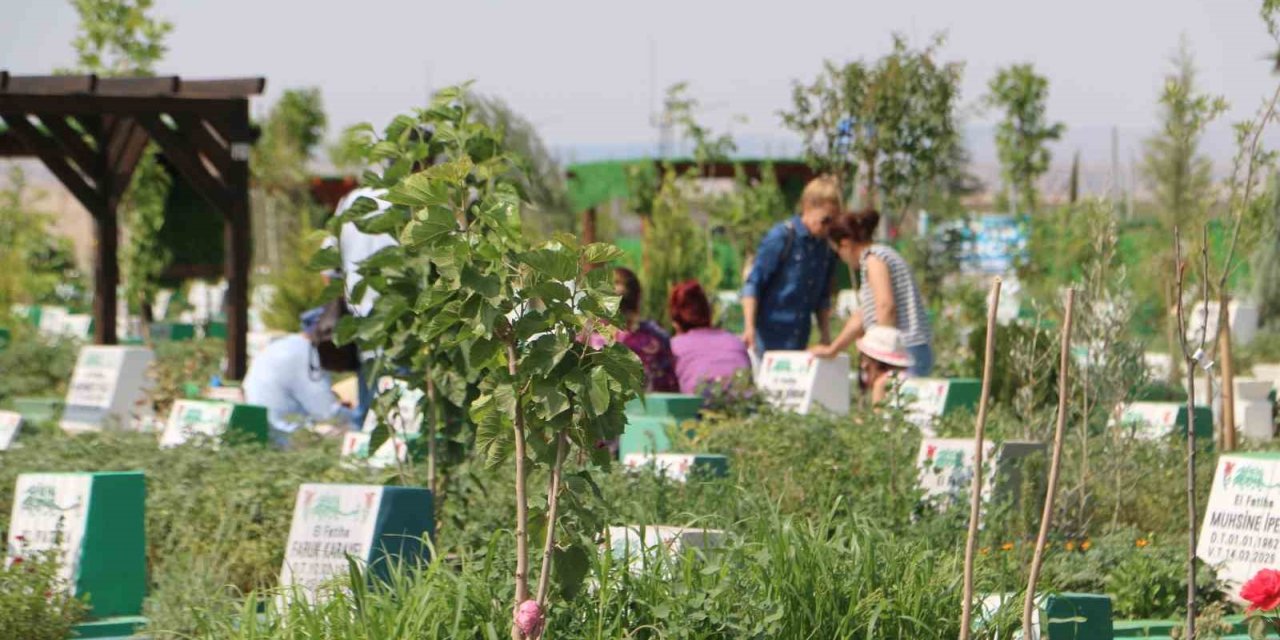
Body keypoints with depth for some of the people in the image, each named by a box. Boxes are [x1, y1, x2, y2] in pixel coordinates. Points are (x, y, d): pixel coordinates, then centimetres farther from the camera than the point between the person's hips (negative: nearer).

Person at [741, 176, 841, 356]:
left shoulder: (826, 248, 8)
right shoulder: (781, 238, -8)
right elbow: (753, 285, -9)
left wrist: (826, 340, 15)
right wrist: (750, 328, -16)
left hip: (798, 341, 5)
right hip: (767, 339, -5)